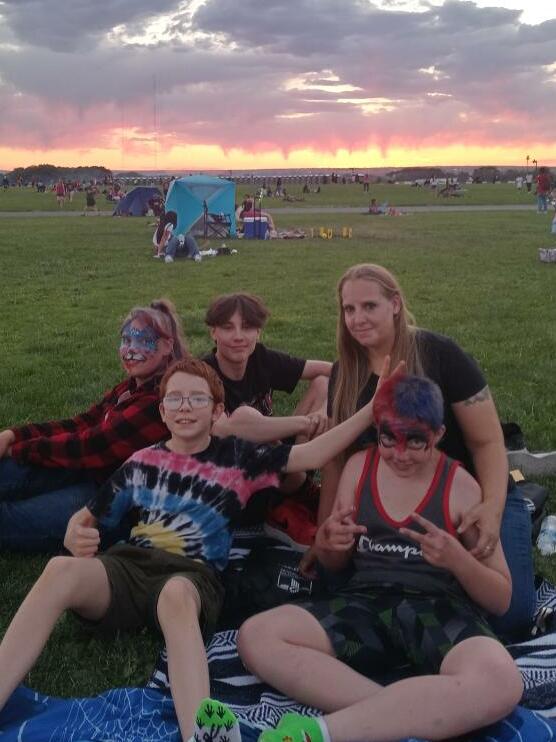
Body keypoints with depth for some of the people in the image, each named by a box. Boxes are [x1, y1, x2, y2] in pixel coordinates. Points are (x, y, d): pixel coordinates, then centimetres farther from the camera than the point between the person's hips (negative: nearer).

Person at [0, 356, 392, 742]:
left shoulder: (238, 458, 12)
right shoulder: (142, 463, 17)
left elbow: (312, 455, 3)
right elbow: (86, 517, 23)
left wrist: (371, 409, -6)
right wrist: (76, 536, -2)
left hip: (193, 575, -2)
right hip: (128, 564, 2)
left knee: (177, 593, -41)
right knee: (61, 569, -31)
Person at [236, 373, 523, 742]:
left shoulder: (461, 487, 1)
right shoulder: (359, 466, 10)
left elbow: (501, 599, 3)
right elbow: (335, 565, 20)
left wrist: (456, 559, -17)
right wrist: (327, 544, -5)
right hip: (364, 603, 3)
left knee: (500, 682, -37)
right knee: (256, 636, -22)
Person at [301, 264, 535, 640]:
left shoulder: (439, 354, -16)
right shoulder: (345, 373, -2)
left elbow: (488, 441, -14)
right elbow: (337, 458, 5)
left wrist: (493, 507, -32)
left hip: (470, 503, -4)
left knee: (509, 615, -19)